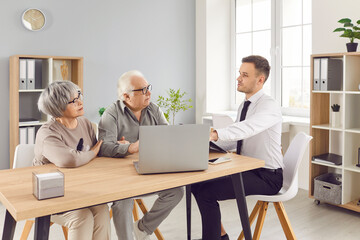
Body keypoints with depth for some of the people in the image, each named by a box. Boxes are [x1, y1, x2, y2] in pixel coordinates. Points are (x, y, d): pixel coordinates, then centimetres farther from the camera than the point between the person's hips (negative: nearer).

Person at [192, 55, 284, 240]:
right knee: (197, 182, 1)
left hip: (266, 177, -9)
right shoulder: (244, 106, 12)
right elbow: (234, 141, 13)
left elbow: (247, 128, -39)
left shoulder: (269, 106, -17)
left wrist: (216, 134, -50)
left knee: (206, 192, -21)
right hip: (246, 169, 9)